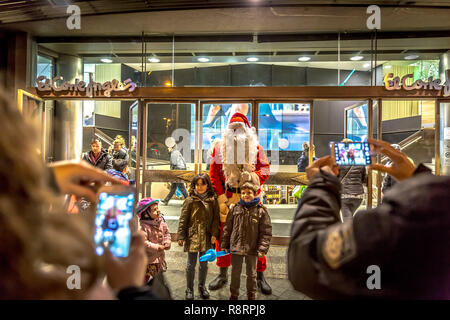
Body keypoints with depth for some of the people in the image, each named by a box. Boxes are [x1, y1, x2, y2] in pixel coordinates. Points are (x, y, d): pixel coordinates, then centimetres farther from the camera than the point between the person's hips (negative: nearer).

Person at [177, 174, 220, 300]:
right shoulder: (190, 200, -4)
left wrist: (214, 234, -5)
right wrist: (181, 236, -5)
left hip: (207, 237, 2)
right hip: (192, 236, -2)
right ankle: (189, 289, 23)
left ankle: (202, 286, 35)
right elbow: (183, 219, -2)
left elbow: (215, 218, 3)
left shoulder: (213, 200, 1)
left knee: (204, 264, 15)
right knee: (191, 264, 7)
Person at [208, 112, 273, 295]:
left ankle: (260, 276, 15)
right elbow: (213, 174, 6)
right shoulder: (219, 148, 7)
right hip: (228, 196, 1)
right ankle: (223, 275, 22)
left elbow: (265, 169, 4)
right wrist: (220, 197, -2)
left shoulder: (256, 148, 7)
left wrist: (253, 176, -17)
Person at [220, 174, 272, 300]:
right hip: (236, 247, 2)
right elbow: (227, 228, 4)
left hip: (252, 249, -2)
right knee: (235, 272, 15)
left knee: (251, 274, 14)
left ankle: (252, 296, 32)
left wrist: (262, 249, -12)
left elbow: (266, 232, -7)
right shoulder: (235, 209, -1)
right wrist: (224, 244, 4)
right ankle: (234, 295, 34)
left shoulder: (261, 211, -8)